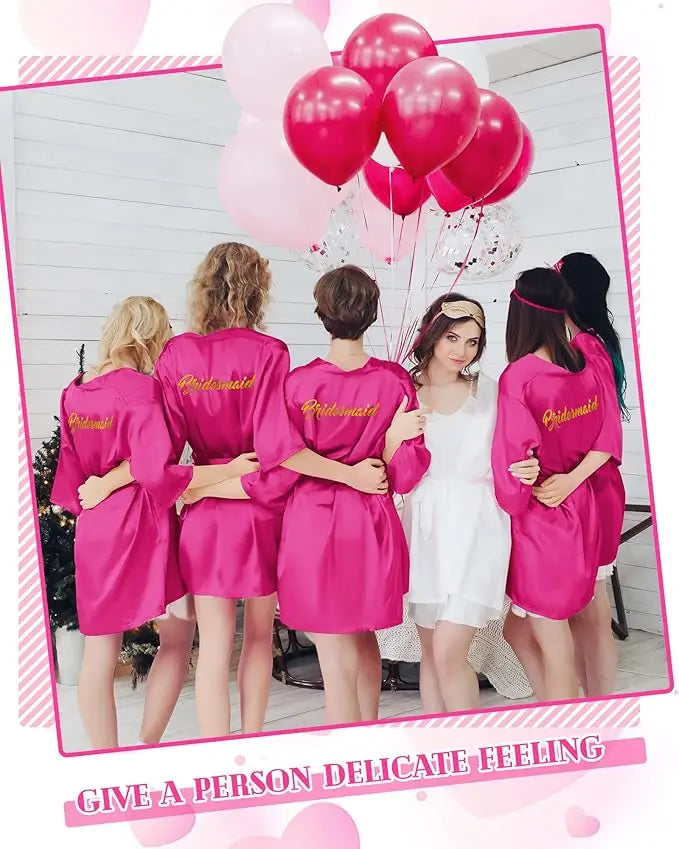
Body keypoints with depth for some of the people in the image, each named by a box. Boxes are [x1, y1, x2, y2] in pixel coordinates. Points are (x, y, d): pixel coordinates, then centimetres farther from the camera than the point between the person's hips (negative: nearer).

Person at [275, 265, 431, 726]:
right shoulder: (395, 381, -6)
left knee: (338, 661, 4)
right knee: (364, 640, 24)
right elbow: (404, 474, -7)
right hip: (373, 525, 3)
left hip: (312, 523, -3)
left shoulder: (298, 383, -12)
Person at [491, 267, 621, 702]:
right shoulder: (587, 368, -1)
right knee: (563, 624, 21)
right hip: (582, 507, 6)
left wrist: (514, 502, -2)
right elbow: (607, 441, 2)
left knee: (551, 637, 6)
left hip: (540, 518, -6)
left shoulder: (518, 376, -20)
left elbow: (513, 456, -18)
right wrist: (571, 480, -6)